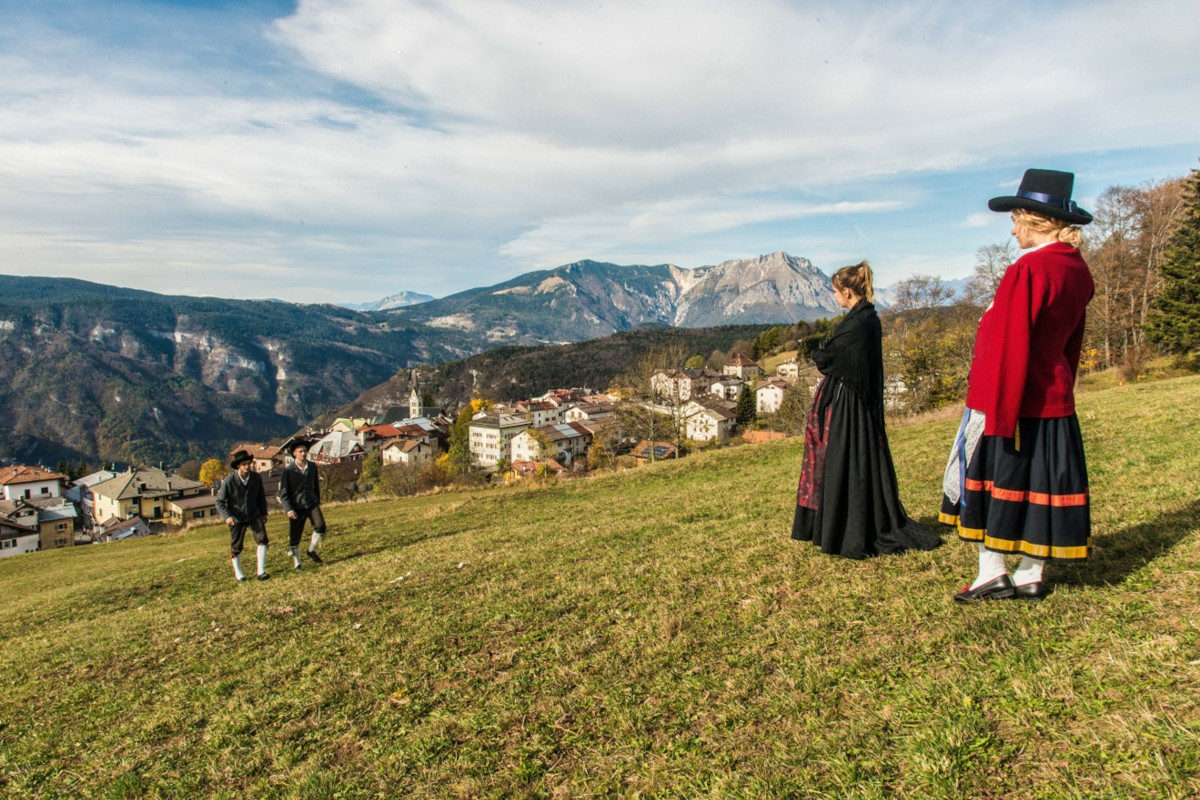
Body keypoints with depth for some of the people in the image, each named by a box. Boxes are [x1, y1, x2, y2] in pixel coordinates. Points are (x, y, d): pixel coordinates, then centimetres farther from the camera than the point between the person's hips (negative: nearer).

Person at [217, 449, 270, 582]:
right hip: (236, 518, -1)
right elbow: (220, 501, -10)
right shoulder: (228, 481, -17)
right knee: (236, 547, 10)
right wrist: (227, 516, -24)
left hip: (254, 515, 2)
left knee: (262, 539, -16)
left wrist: (263, 513, 11)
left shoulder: (256, 477, -8)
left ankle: (261, 571, -9)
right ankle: (237, 572, 32)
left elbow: (261, 496, 8)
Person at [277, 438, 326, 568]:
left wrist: (317, 501, 23)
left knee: (320, 526, -20)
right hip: (296, 507, -2)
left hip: (311, 504, 3)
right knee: (294, 537, 3)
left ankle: (311, 550, 3)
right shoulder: (287, 471, -8)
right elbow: (283, 493, -6)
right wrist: (288, 509, -17)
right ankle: (296, 562, 23)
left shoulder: (312, 467, 4)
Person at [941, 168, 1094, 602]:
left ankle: (992, 573, 10)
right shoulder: (1079, 271, 8)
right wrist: (1059, 390, 22)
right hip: (1053, 400, 8)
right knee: (1040, 483, 12)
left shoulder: (1026, 270, -18)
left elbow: (1009, 349, -21)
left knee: (989, 477, 4)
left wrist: (996, 415, -18)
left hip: (1008, 398, -8)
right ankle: (1032, 576, 22)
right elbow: (1071, 344, 15)